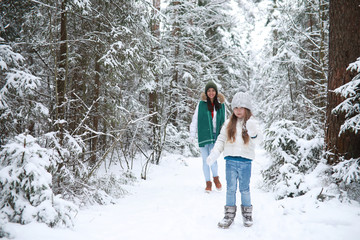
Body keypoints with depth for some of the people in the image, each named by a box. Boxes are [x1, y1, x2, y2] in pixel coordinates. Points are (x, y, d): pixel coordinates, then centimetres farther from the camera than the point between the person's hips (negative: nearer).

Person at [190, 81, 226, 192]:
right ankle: (208, 182, 17)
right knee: (205, 160, 5)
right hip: (203, 136, 0)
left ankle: (216, 177, 9)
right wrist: (192, 134, 1)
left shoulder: (220, 105, 7)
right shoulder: (201, 104, 1)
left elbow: (223, 121, 14)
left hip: (215, 136, 0)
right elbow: (195, 119, 4)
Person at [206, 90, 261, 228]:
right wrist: (215, 153, -3)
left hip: (245, 161, -1)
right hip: (231, 160, 2)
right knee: (231, 188, 7)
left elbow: (257, 140, -12)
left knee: (244, 189, 10)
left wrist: (253, 132, -33)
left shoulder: (251, 123, -1)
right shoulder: (229, 123, 5)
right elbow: (221, 139, 8)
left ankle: (247, 213, 24)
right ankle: (229, 214, 17)